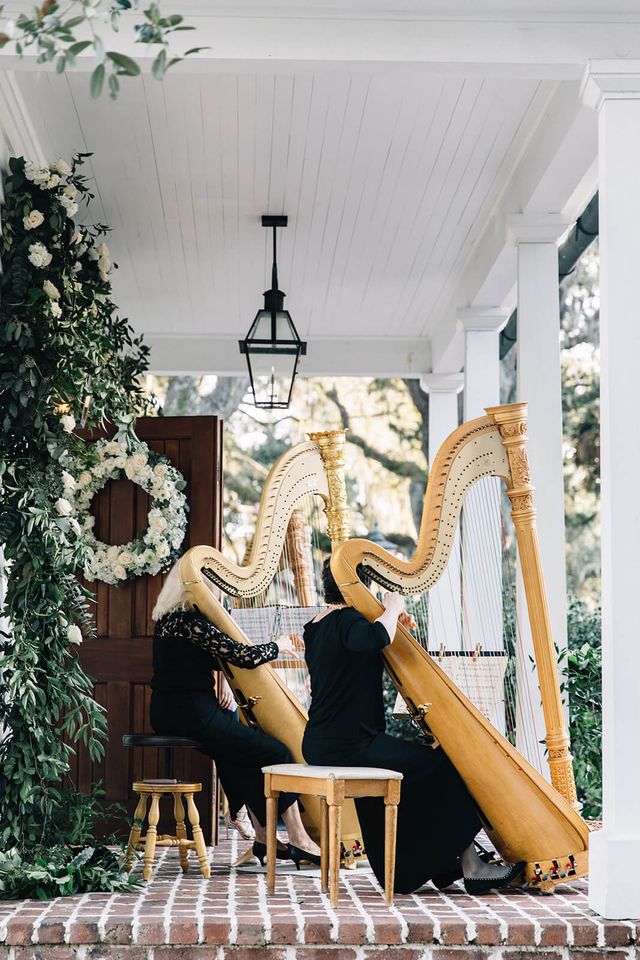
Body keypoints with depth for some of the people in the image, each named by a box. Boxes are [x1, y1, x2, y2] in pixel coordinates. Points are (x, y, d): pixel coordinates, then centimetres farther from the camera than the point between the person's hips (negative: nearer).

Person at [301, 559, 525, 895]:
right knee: (443, 766, 0)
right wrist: (393, 608, -19)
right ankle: (470, 864, 6)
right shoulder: (346, 620, -15)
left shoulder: (317, 625, 14)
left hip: (321, 745, 10)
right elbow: (375, 639, -38)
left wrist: (393, 623, 15)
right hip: (348, 747, -10)